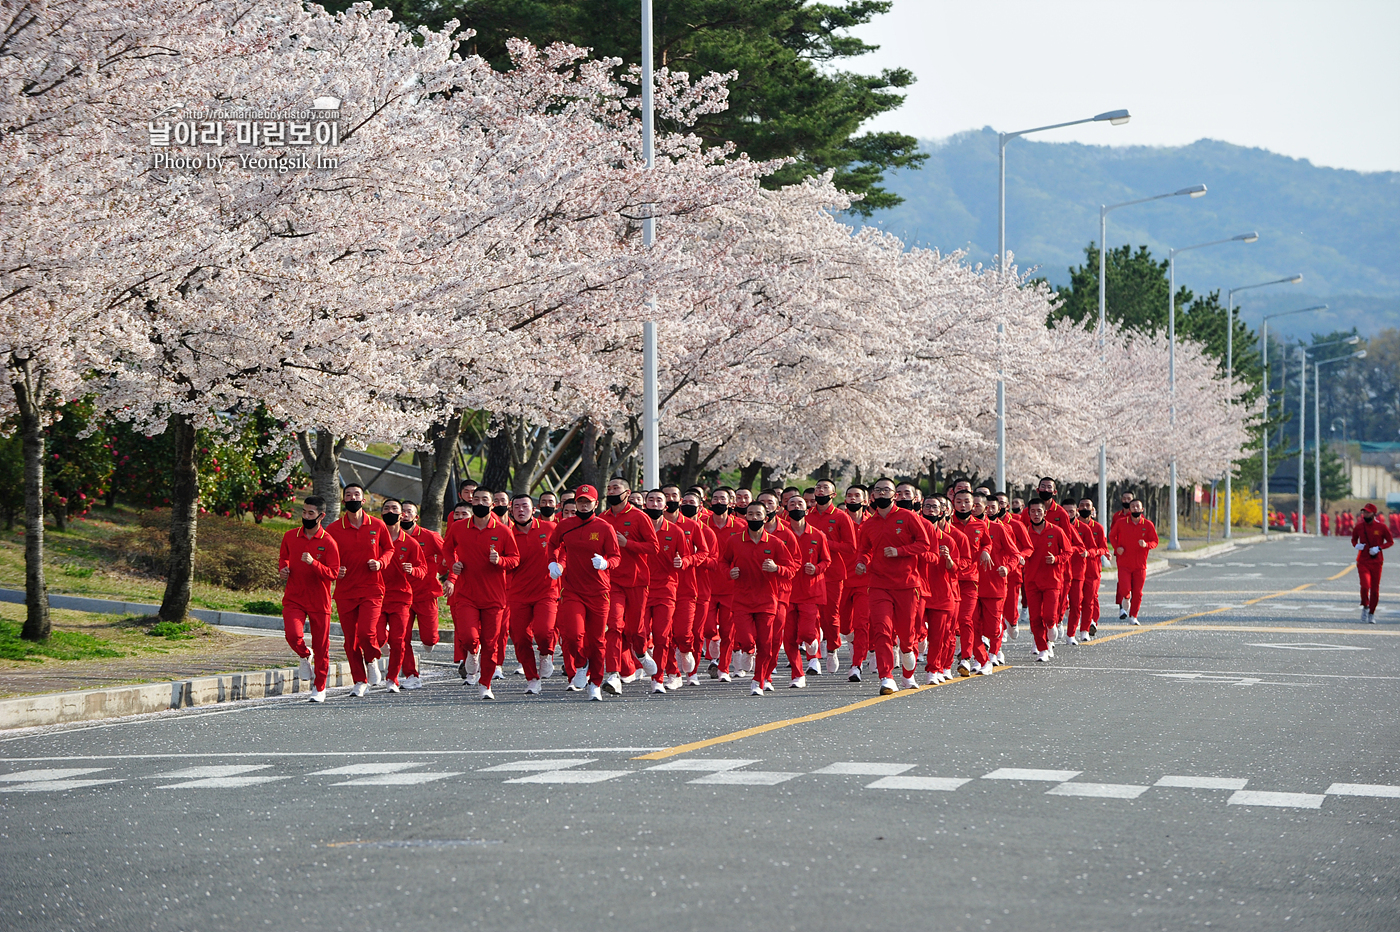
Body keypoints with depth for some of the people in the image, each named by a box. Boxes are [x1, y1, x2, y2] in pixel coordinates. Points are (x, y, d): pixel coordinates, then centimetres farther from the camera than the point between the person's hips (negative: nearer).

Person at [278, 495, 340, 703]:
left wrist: (313, 563, -25)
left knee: (321, 646, 3)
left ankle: (319, 687, 21)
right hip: (293, 599, 2)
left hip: (319, 601, -2)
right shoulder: (290, 537, 5)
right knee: (293, 635, -22)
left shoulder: (328, 542, -7)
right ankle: (305, 657, 13)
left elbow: (333, 573, -11)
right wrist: (283, 569, 2)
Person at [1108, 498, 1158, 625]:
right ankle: (1124, 604, 19)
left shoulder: (1148, 525, 1)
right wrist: (1116, 547, -5)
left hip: (1140, 564, 1)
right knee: (1125, 589, -14)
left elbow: (1155, 541, 4)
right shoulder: (1121, 523, 0)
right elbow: (1112, 535, 13)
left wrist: (1146, 544, -18)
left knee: (1137, 592, 1)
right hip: (1124, 563, -1)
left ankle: (1133, 617, 14)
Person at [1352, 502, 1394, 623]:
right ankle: (1365, 607, 7)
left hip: (1377, 562, 0)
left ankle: (1371, 614, 21)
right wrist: (1356, 545, -5)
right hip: (1362, 562, 0)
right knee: (1365, 586, -20)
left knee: (1375, 589, 3)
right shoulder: (1358, 527, 2)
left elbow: (1391, 541, 3)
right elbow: (1354, 539, 19)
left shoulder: (1381, 527, -3)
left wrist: (1379, 548, -13)